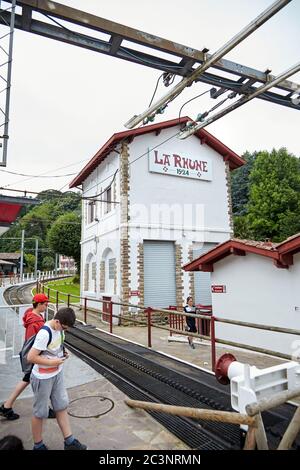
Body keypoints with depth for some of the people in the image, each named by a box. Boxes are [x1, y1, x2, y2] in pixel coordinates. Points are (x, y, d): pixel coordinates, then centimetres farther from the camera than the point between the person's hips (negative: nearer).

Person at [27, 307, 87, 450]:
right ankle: (38, 445, 32)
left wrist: (62, 353, -3)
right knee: (40, 412, 12)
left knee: (62, 407, 15)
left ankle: (69, 441, 28)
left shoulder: (59, 327, -5)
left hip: (57, 374, 7)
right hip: (43, 378, -7)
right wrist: (51, 362, -22)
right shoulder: (44, 334, -30)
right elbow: (30, 357, -28)